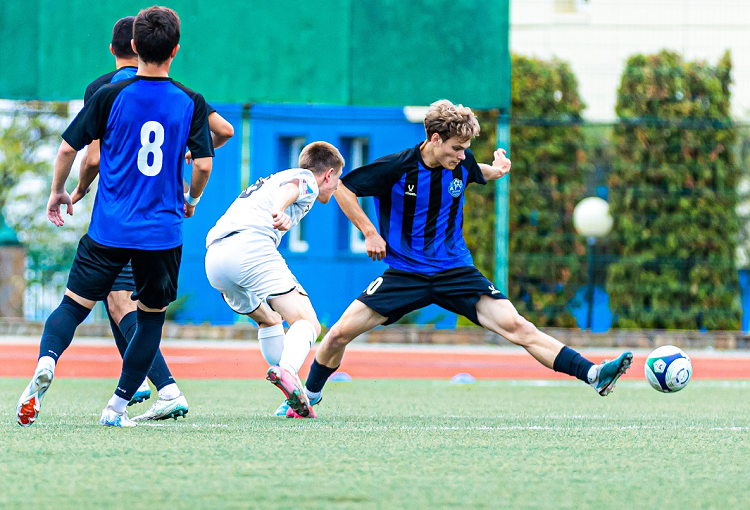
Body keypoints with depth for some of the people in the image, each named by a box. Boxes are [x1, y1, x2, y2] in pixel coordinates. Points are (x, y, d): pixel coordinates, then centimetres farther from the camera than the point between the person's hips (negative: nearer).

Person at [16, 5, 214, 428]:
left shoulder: (110, 96, -3)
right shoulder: (192, 103, -1)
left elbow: (69, 147, 0)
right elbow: (204, 163, -2)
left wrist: (58, 192, 18)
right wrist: (192, 201, 19)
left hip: (110, 230, 0)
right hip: (163, 232, 1)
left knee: (75, 305, 5)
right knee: (152, 315, 16)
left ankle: (47, 360, -25)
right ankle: (118, 407, 12)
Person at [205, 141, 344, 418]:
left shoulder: (267, 181, 38)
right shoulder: (306, 180, 11)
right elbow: (288, 189, -11)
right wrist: (280, 211, -31)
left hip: (214, 256, 8)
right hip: (250, 247, -8)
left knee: (268, 320, 29)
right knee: (307, 323, -13)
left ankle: (296, 402, 21)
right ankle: (287, 370, -44)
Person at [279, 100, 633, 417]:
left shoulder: (461, 163, -4)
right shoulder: (397, 167, -15)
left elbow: (476, 173, 23)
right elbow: (343, 187, -3)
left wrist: (497, 170, 1)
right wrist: (369, 232, -8)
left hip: (455, 271, 1)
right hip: (404, 272, -1)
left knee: (515, 326, -17)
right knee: (340, 333, -10)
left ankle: (592, 374, -25)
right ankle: (308, 397, 16)